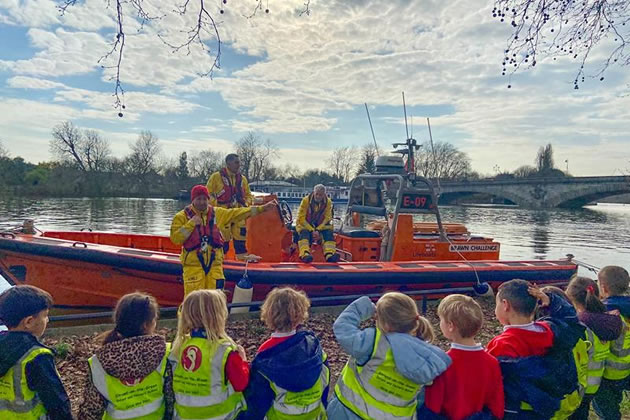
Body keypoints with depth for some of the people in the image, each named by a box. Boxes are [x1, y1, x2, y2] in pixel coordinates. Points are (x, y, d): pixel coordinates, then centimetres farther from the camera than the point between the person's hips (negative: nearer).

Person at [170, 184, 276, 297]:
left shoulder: (217, 213, 8)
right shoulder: (182, 216, -1)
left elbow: (238, 213, 9)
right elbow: (175, 238, -7)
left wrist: (262, 208, 6)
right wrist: (191, 224, -17)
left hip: (214, 264, 3)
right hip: (193, 265, -3)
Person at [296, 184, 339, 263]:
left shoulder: (328, 202, -5)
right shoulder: (305, 200, -13)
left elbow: (327, 218, -7)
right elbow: (301, 218, -14)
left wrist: (318, 230, -22)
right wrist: (311, 230, -23)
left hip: (321, 226, 2)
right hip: (305, 225, -2)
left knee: (328, 232, -25)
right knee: (304, 232, -33)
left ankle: (329, 254, -44)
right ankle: (305, 254, -54)